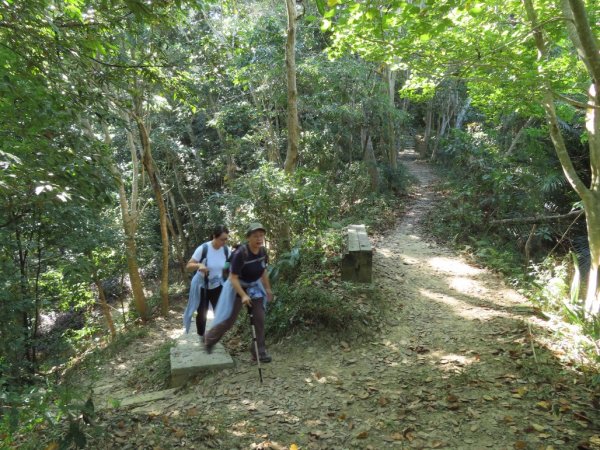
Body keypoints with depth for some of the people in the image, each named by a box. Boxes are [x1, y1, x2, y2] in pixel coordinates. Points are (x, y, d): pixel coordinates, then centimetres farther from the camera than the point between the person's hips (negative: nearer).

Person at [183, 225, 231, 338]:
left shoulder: (226, 250, -11)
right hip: (201, 287, -2)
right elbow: (188, 267, -18)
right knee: (202, 314, 9)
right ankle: (201, 338, 31)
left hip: (217, 286, 3)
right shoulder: (203, 249, -22)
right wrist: (199, 265, -38)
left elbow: (228, 268, 5)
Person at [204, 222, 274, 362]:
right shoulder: (240, 253, -30)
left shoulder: (262, 251, -10)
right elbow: (233, 278, -27)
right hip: (237, 287, -5)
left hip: (254, 286, 6)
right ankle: (209, 339, 30)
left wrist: (268, 288, 12)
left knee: (260, 319, 2)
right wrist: (243, 295, -35)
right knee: (229, 319, 3)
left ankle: (259, 351, 15)